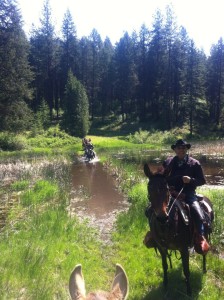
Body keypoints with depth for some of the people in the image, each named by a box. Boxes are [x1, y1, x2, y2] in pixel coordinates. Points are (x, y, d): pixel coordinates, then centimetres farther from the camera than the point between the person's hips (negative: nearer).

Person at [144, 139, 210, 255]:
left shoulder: (194, 163, 0)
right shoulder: (168, 162, 6)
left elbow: (202, 180, 0)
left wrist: (191, 180, -18)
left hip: (188, 194, -2)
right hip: (171, 193, 2)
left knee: (198, 215, -23)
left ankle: (200, 238, 1)